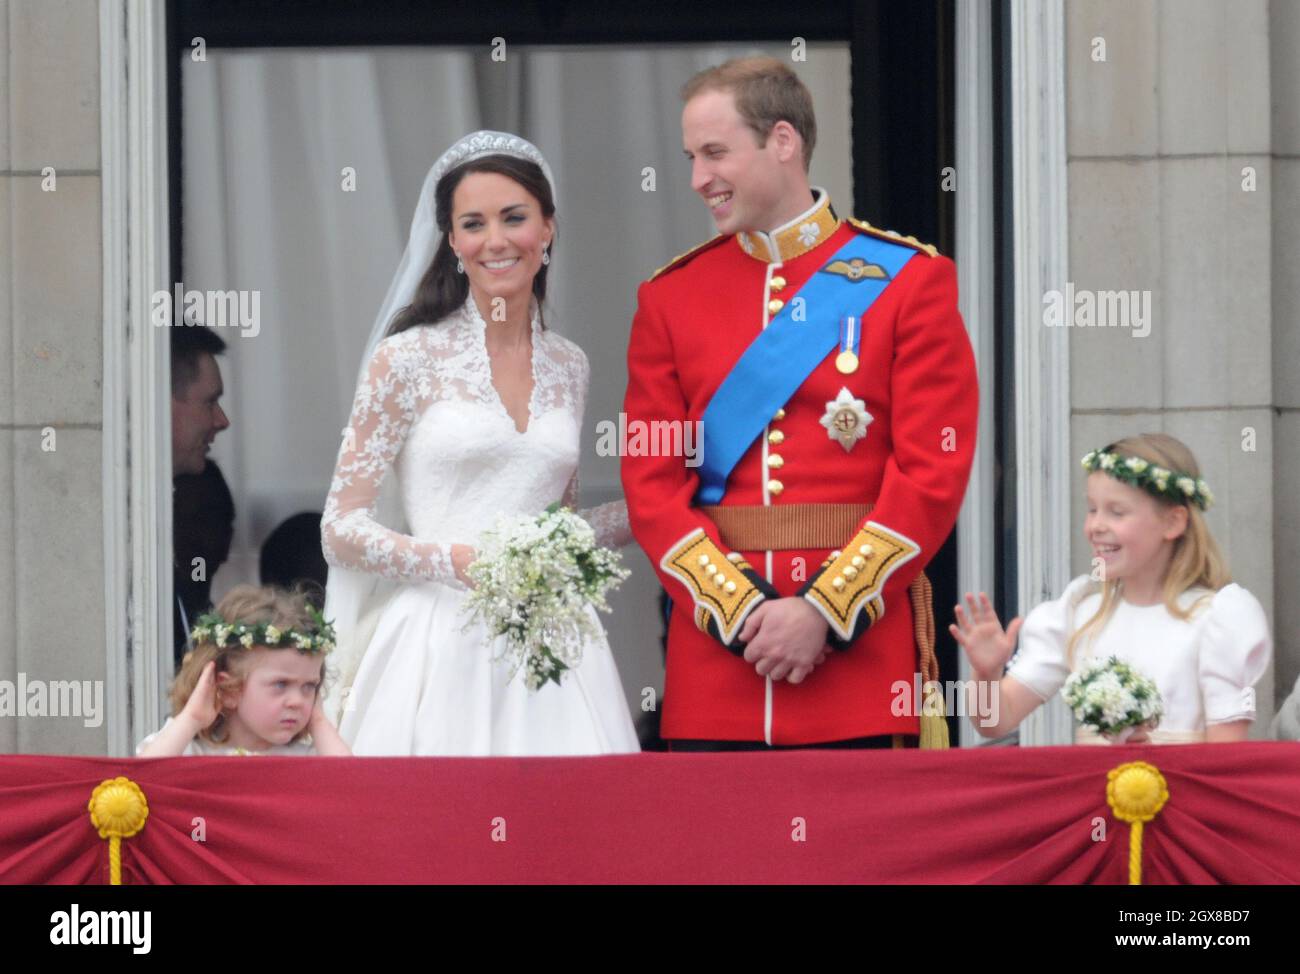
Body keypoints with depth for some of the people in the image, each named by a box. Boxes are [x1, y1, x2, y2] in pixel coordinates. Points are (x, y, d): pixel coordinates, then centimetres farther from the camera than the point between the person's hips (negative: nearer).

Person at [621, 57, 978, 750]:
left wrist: (826, 613, -13)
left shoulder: (909, 282, 3)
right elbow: (652, 482, 5)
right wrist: (742, 610, -10)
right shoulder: (669, 298, 10)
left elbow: (934, 473, -5)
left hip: (862, 646, -2)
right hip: (714, 655, 2)